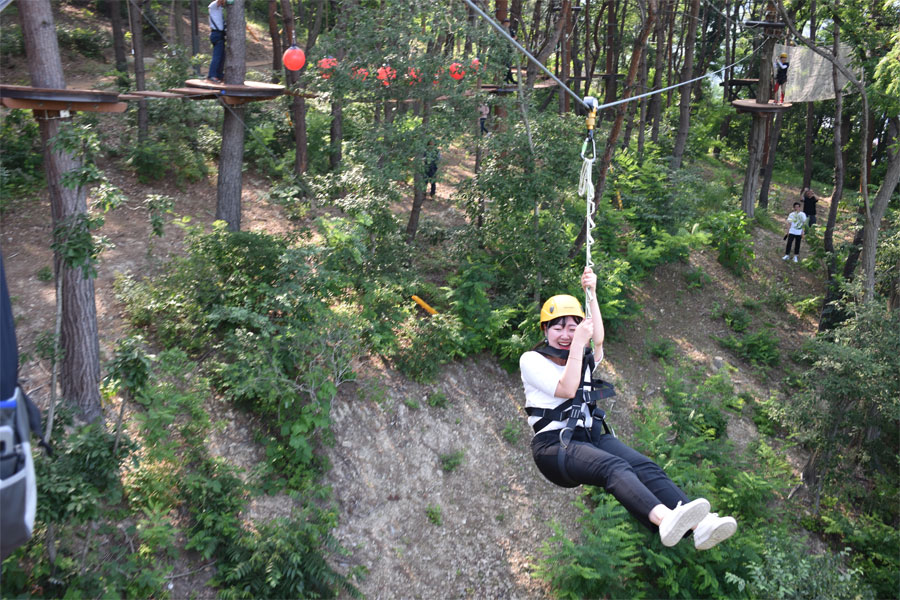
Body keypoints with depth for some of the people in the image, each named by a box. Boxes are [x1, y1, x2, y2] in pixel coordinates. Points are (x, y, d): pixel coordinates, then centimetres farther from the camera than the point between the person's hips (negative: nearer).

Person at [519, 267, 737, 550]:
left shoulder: (584, 358, 21)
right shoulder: (532, 359, 7)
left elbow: (598, 340, -2)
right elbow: (566, 389, -9)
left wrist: (591, 293, -7)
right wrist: (577, 344, -10)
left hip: (592, 435, 5)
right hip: (555, 444, -5)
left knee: (645, 466, -23)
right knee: (614, 467, -34)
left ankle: (700, 526, -42)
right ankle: (664, 519, -59)